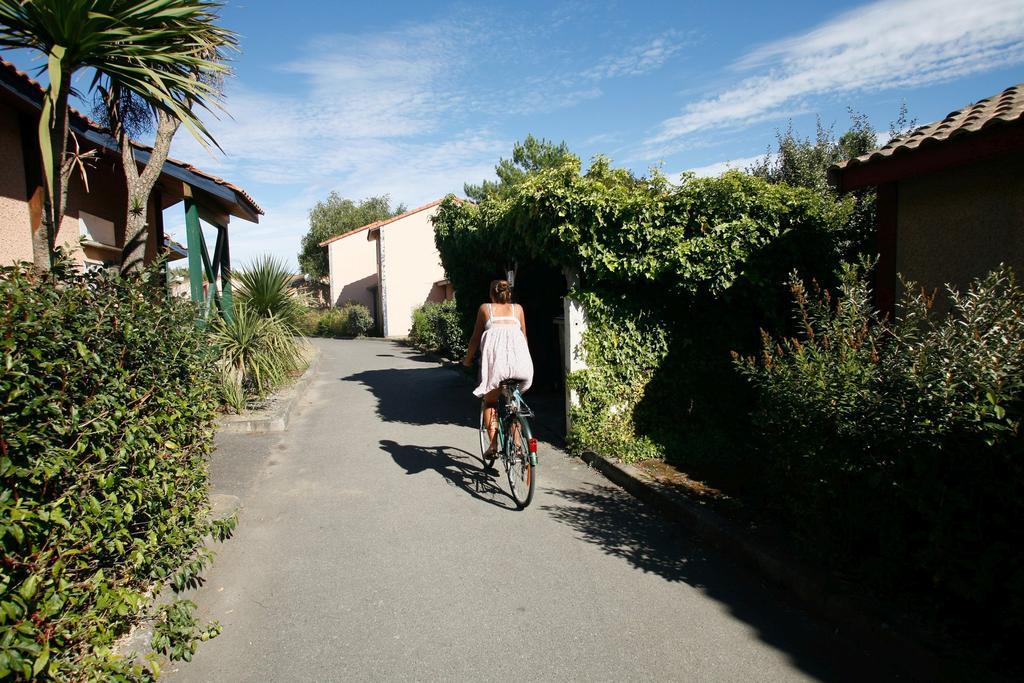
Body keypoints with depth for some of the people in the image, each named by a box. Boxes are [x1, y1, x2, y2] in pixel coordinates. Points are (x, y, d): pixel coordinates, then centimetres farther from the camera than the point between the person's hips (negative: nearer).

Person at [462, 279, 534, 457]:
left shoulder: (485, 308, 19)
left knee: (490, 401, 16)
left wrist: (468, 359, 34)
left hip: (495, 356, -2)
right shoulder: (517, 308, 23)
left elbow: (475, 337, 20)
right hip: (519, 359, 2)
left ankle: (493, 444, 4)